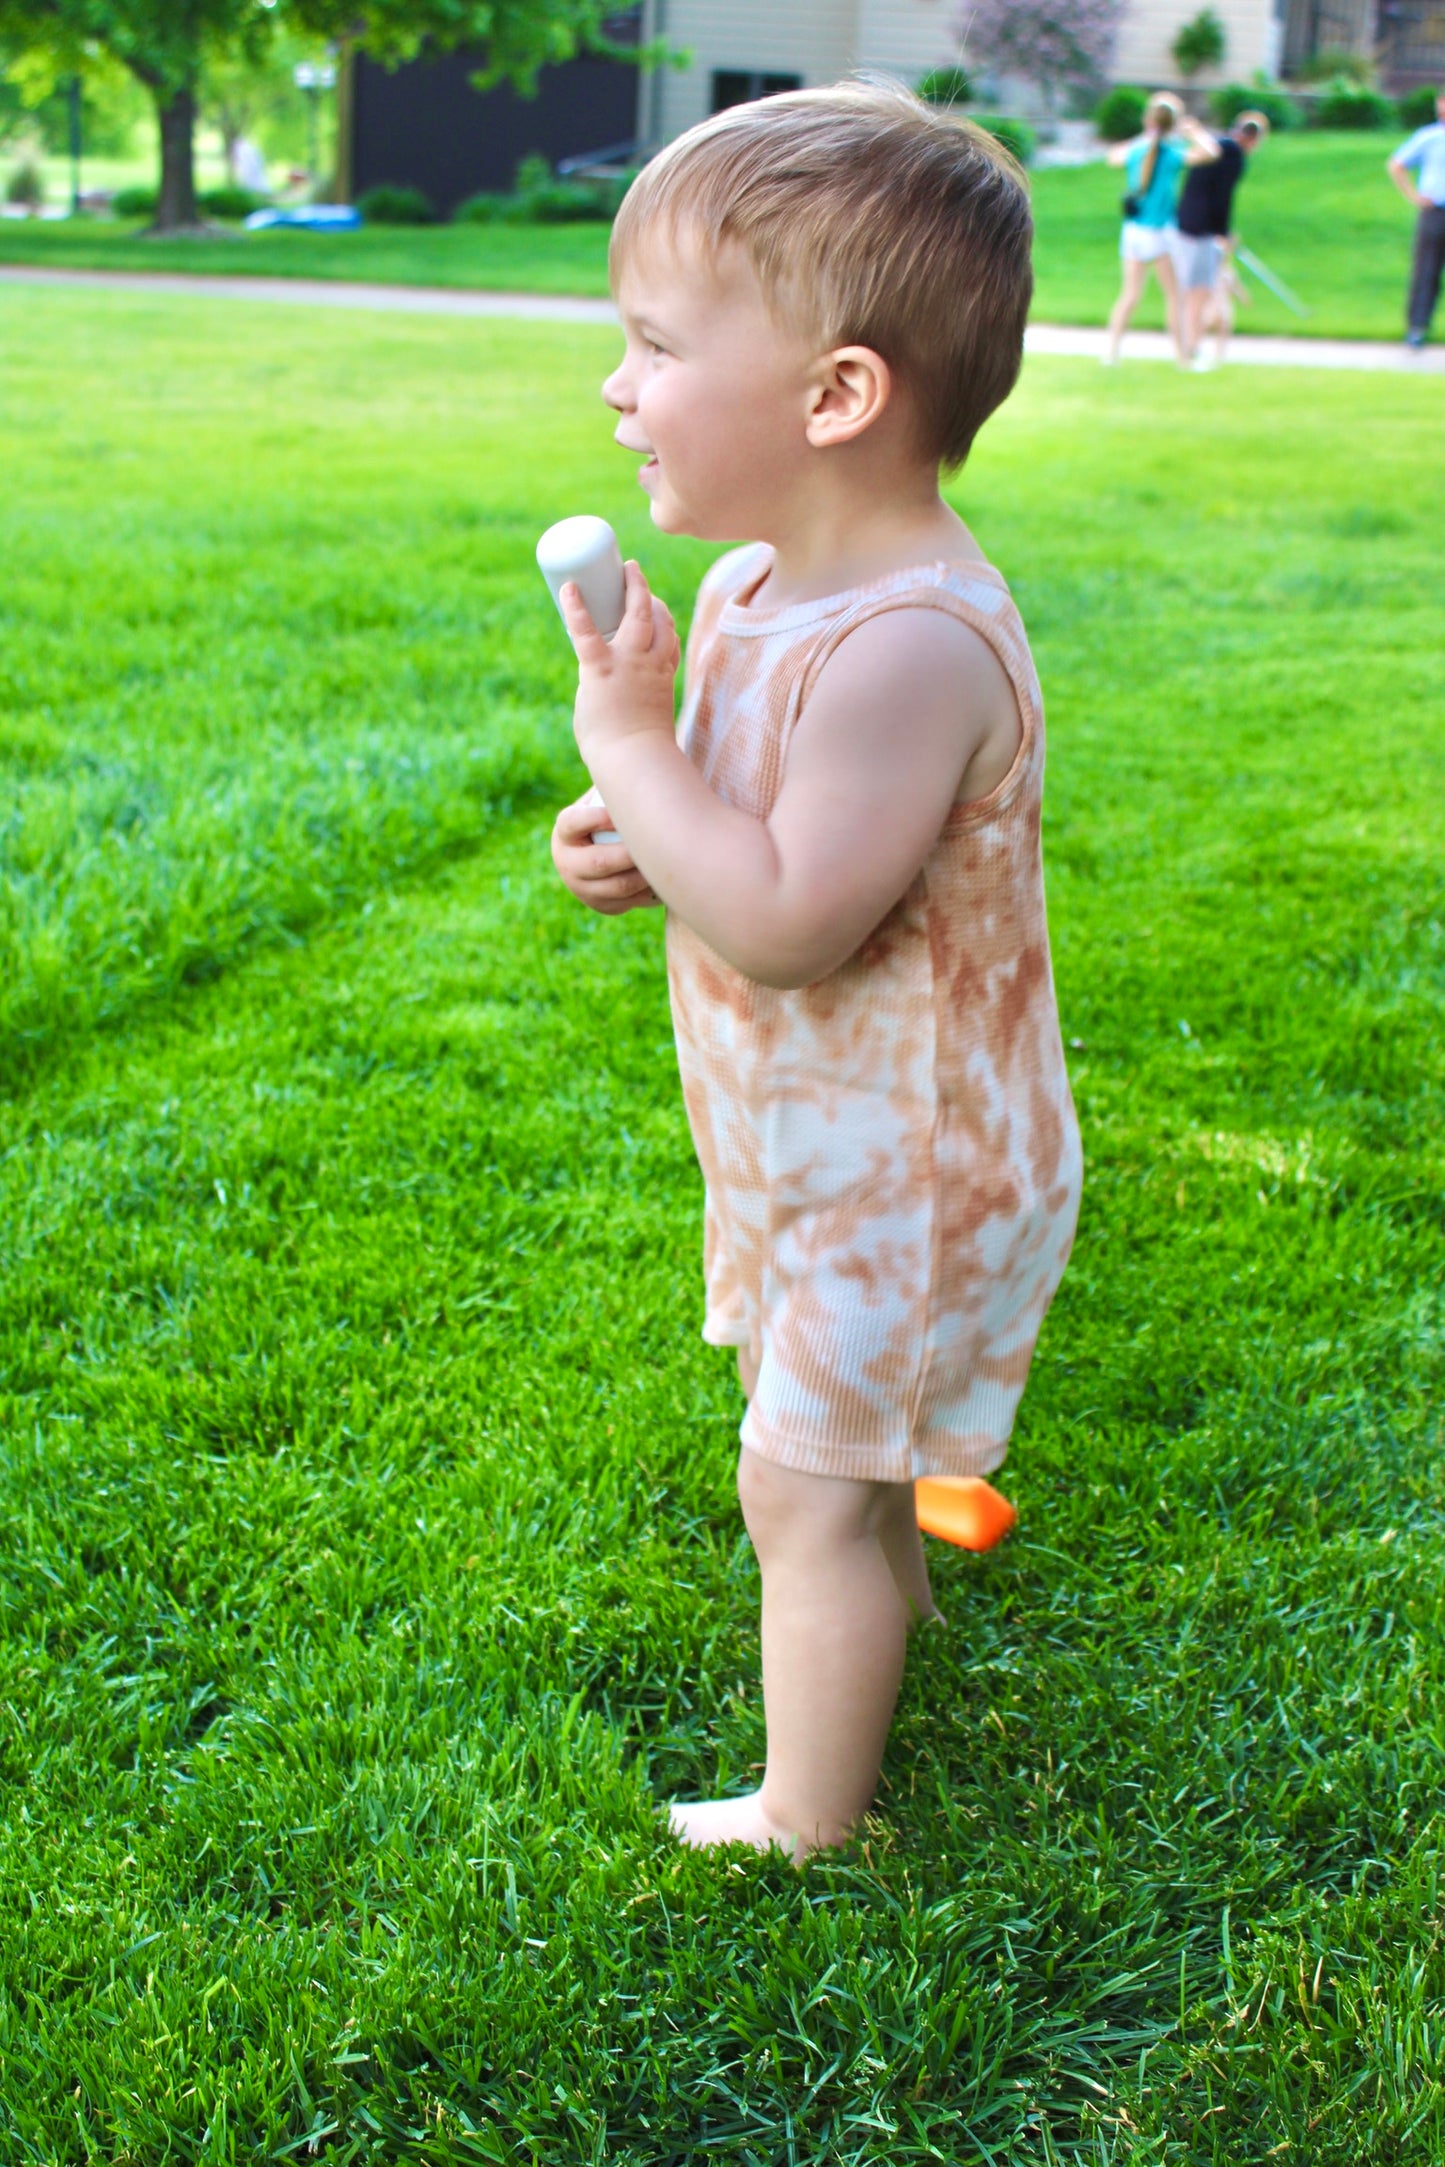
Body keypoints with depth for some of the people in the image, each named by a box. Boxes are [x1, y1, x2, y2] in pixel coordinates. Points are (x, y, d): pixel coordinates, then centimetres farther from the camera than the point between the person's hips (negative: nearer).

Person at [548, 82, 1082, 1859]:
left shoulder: (911, 645, -31)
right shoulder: (756, 588, -1)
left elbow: (786, 921, -36)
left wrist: (624, 734, -28)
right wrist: (628, 846, -7)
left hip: (904, 1164, -9)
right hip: (834, 1136, 9)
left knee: (804, 1487, 3)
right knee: (845, 1437, 29)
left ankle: (804, 1819, 21)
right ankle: (883, 1594, 55)